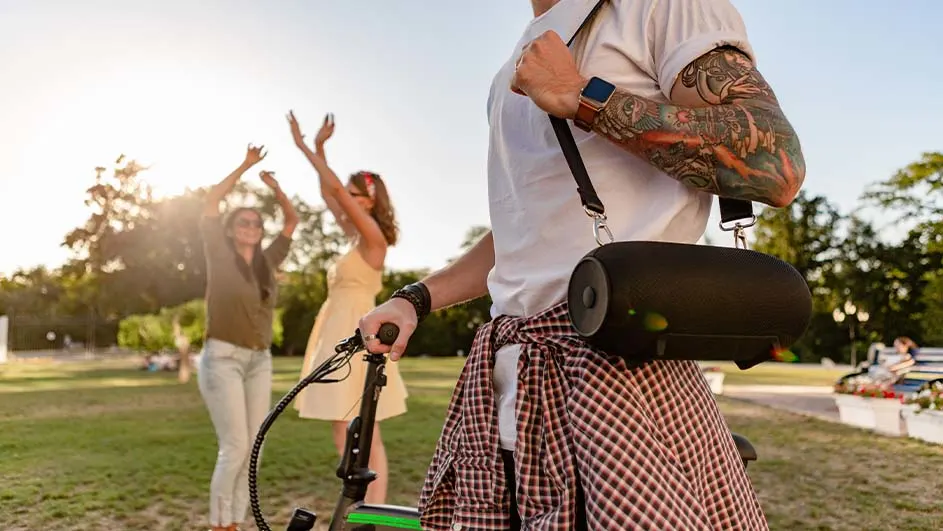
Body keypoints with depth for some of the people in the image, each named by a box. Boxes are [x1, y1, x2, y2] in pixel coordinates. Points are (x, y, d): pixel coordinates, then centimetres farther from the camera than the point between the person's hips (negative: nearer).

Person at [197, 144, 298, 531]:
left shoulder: (266, 262, 9)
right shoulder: (220, 256, -1)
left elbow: (292, 220, 17)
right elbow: (210, 203, -5)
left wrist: (276, 189, 2)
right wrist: (245, 166, -4)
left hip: (260, 362, 6)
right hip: (222, 358, -5)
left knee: (253, 449, 3)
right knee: (234, 448, -10)